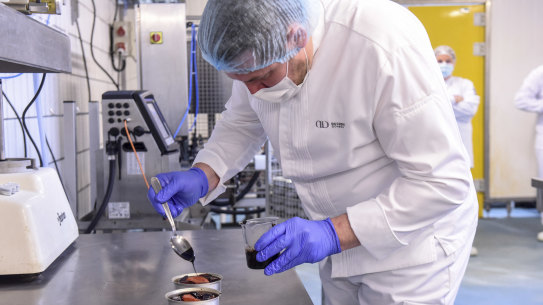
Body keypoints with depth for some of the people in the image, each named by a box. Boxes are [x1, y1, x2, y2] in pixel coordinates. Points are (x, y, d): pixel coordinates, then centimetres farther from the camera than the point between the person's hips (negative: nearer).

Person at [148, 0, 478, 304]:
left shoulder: (387, 46, -33)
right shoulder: (259, 49, -12)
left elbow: (443, 181, -29)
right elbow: (242, 124, 6)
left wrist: (334, 233, -34)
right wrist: (202, 176, -13)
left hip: (410, 238, -6)